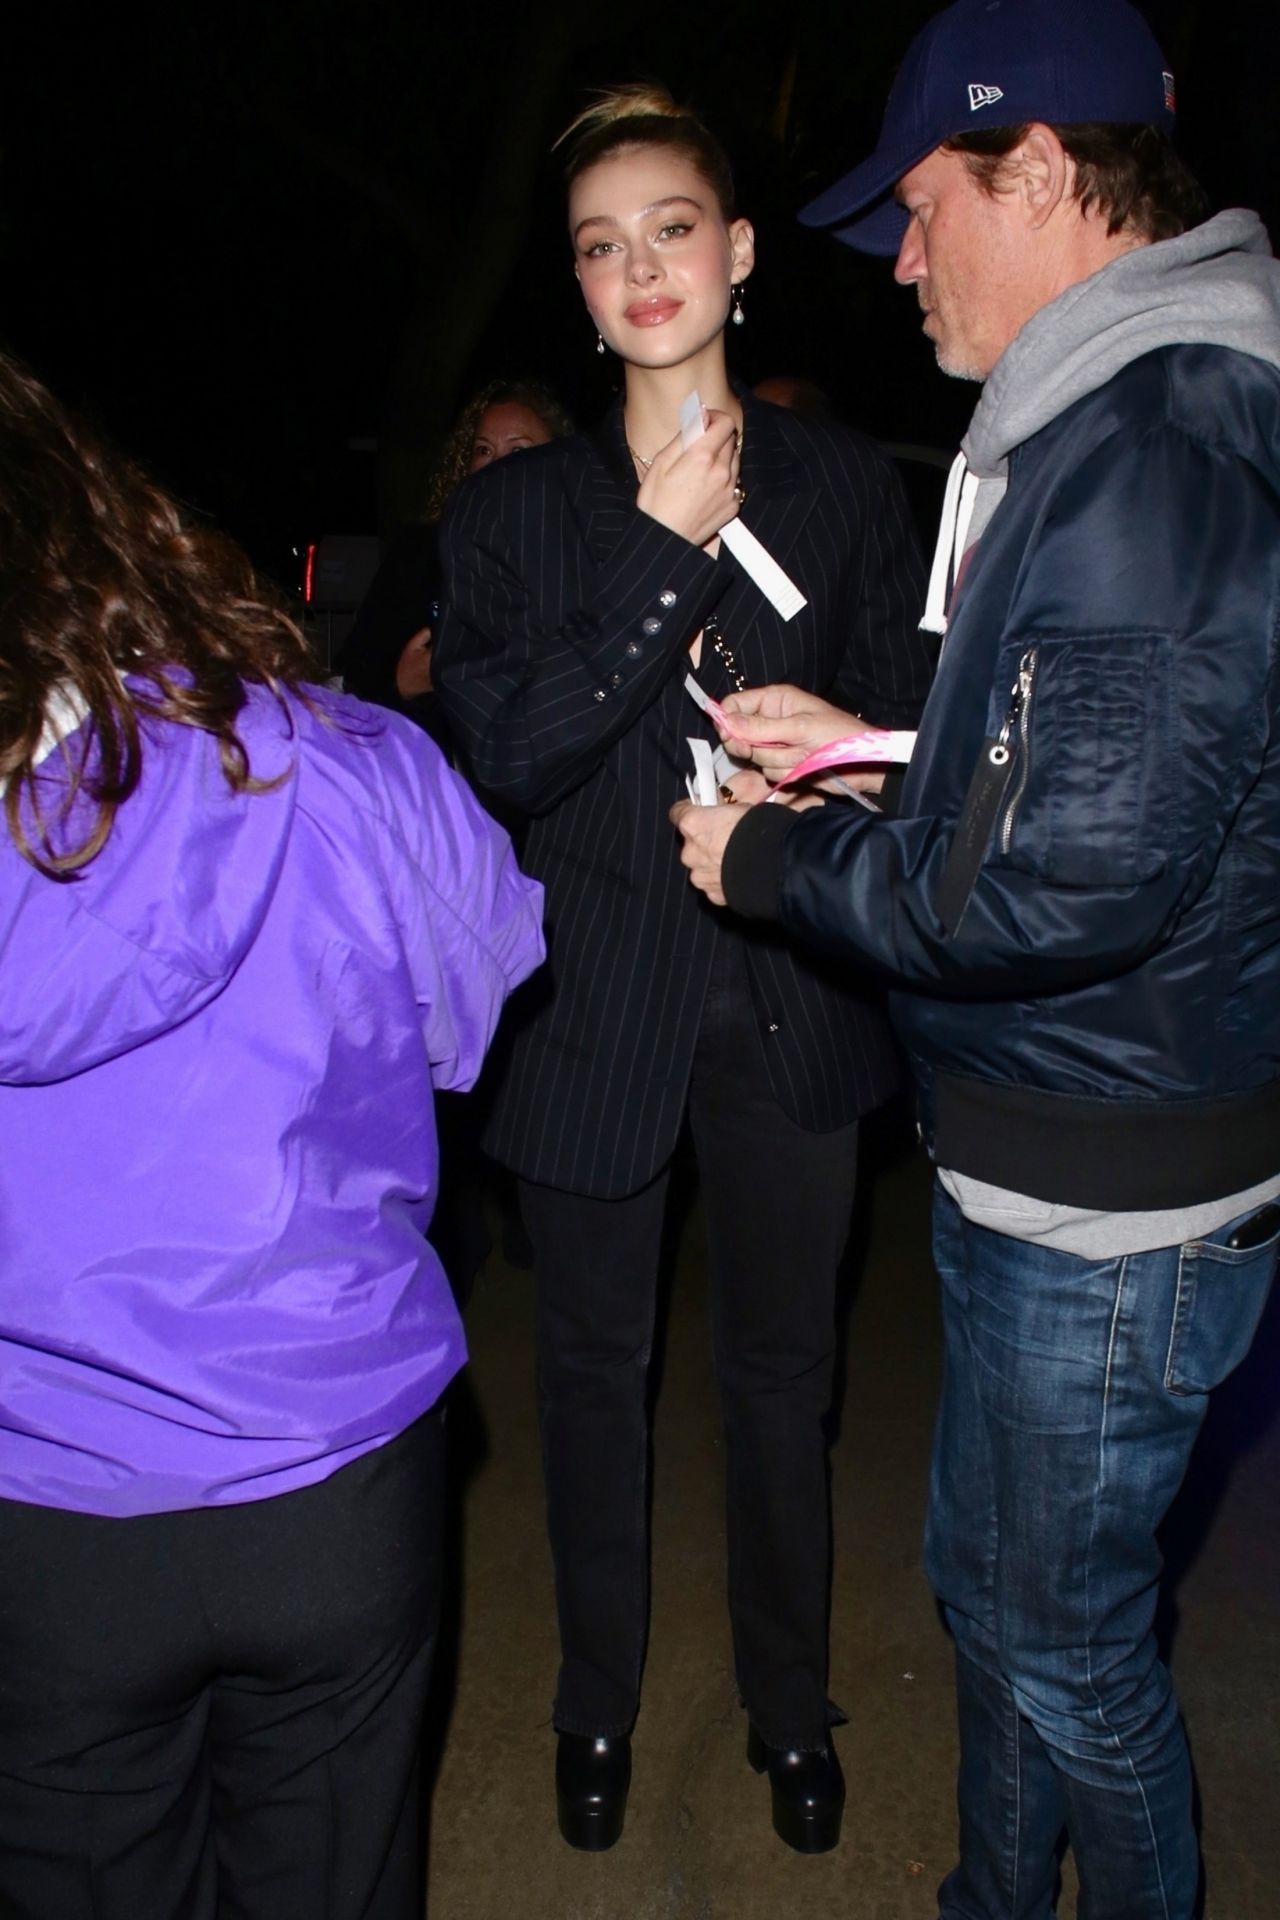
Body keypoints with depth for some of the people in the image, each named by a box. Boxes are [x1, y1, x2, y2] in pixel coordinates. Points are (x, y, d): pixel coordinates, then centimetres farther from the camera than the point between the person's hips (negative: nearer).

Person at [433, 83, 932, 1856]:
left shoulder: (845, 485, 4)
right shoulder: (512, 510, 1)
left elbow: (906, 727, 7)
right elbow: (504, 755, -11)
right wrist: (666, 553, -16)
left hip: (792, 996, 1)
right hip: (596, 1007, 0)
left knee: (782, 1366, 14)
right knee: (596, 1365, 14)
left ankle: (790, 1704, 38)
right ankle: (599, 1704, 39)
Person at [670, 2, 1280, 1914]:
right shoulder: (1093, 426, 11)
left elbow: (1081, 874, -29)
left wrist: (775, 863, -15)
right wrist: (874, 748, 9)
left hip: (1115, 1201, -10)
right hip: (1022, 1160, 10)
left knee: (1068, 1637, 12)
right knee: (989, 1582, 25)